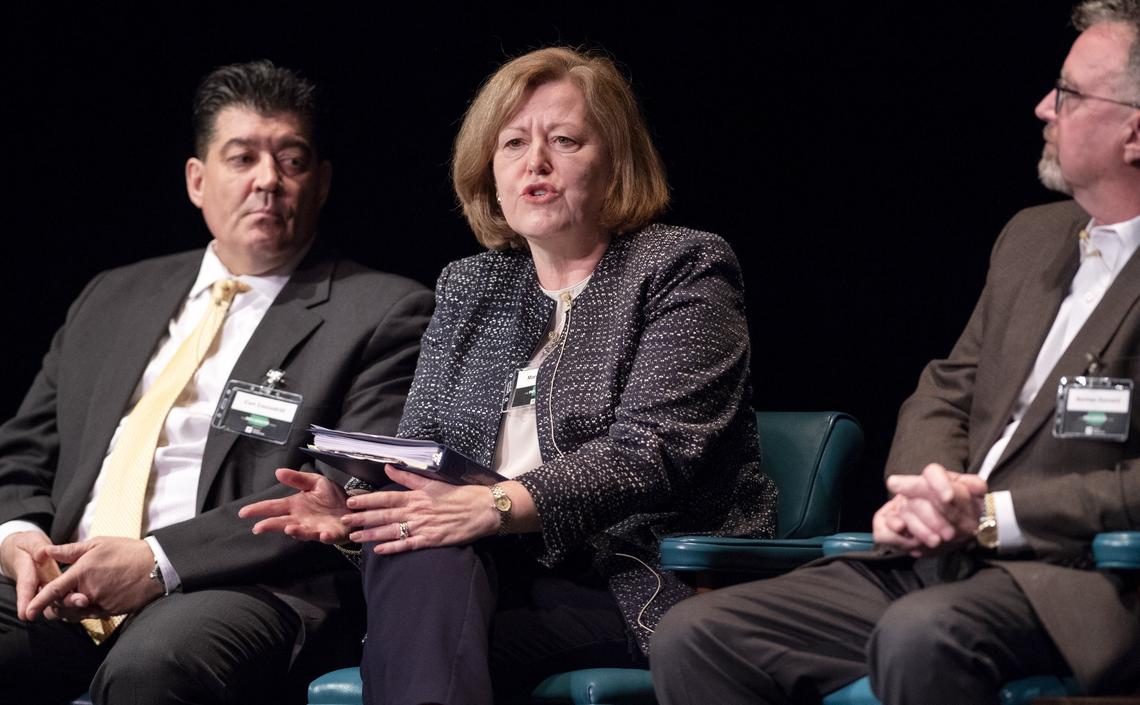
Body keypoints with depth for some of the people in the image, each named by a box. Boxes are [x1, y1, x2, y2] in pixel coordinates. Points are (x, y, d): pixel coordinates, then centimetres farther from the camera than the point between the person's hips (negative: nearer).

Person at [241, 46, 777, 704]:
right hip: (499, 570, 5)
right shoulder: (466, 287, 21)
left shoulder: (684, 268, 2)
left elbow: (651, 452, -13)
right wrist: (352, 508, -10)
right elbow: (418, 455, 15)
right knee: (419, 550, -33)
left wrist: (496, 507, -28)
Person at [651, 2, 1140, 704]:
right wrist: (925, 493, -1)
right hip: (939, 562, 8)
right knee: (692, 639, -10)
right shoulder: (1031, 237, 21)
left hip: (1076, 583, -8)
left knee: (920, 637, -41)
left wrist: (992, 516, -15)